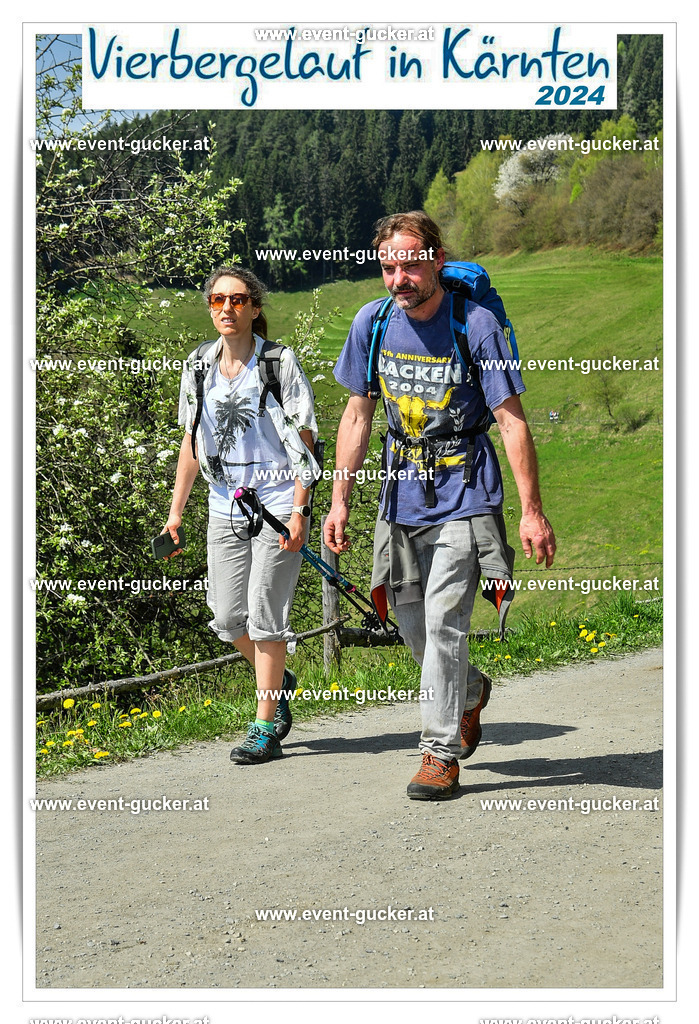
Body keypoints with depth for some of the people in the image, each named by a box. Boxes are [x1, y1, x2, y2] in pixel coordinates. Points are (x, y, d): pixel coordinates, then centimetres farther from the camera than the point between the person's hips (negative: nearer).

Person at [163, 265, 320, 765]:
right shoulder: (199, 367, 8)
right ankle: (281, 681, 34)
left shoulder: (280, 363, -6)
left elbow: (303, 441, -7)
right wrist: (176, 511, 14)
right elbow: (192, 442, 15)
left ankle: (265, 727, 7)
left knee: (264, 616, -4)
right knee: (227, 619, 6)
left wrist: (299, 509, -15)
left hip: (277, 503, -5)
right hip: (225, 507, 5)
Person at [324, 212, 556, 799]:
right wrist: (340, 500, 4)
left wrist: (532, 511, -13)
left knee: (443, 621, -12)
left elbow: (513, 422, -11)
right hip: (402, 498, 5)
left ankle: (441, 752, 2)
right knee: (410, 621, 12)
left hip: (465, 498, -5)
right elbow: (358, 415, 8)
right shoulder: (373, 322, 0)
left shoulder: (476, 325, -14)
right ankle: (470, 691, 41)